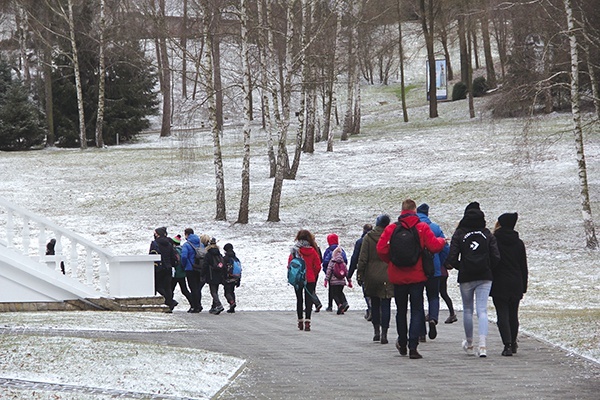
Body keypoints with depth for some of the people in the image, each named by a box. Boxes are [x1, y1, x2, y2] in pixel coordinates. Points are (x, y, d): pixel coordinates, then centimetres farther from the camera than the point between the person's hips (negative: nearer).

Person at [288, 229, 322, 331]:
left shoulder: (295, 250, -8)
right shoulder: (312, 250, -5)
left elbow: (290, 264, -7)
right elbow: (318, 266, -3)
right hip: (310, 279, 0)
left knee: (299, 300, 12)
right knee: (308, 299, 1)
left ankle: (300, 321, 15)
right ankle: (307, 321, -12)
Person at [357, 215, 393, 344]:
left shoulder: (368, 237, -2)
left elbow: (362, 259, -3)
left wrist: (360, 275, 3)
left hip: (372, 276, 1)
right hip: (387, 277, -1)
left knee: (374, 304, 15)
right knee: (385, 305, 0)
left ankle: (376, 331, 19)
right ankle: (384, 333, -7)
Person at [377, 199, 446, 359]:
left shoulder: (391, 228, -3)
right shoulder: (422, 228, -7)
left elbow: (381, 249, -8)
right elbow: (434, 247, -12)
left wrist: (391, 262, 11)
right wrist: (442, 241, 10)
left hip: (397, 277, 2)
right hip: (417, 277, -2)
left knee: (401, 310, 18)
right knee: (417, 311, 1)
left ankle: (402, 344, 29)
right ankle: (412, 346, -13)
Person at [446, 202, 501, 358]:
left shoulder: (459, 234, -4)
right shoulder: (487, 234, 1)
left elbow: (451, 259, -9)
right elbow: (496, 257, -4)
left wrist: (460, 267, 10)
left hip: (466, 278, -1)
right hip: (485, 277, 1)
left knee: (467, 310, 15)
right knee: (482, 310, -2)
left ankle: (469, 344, 27)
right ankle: (482, 345, -19)